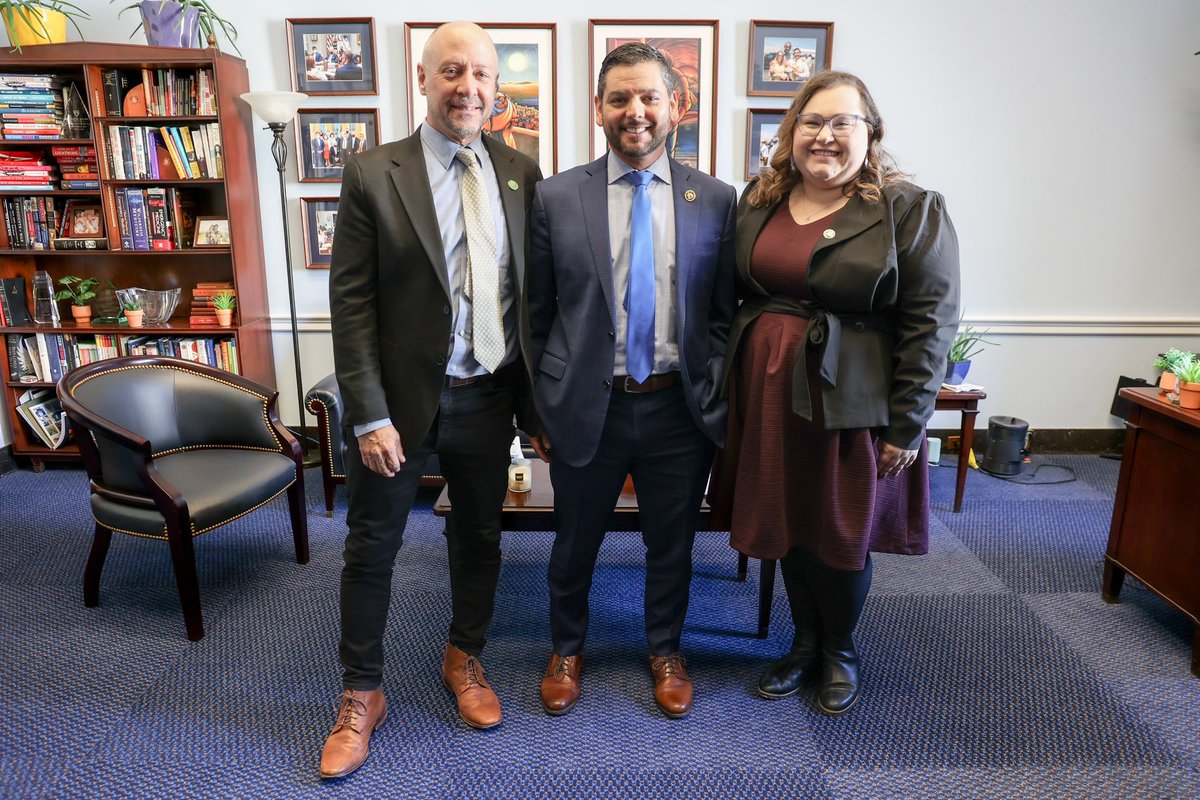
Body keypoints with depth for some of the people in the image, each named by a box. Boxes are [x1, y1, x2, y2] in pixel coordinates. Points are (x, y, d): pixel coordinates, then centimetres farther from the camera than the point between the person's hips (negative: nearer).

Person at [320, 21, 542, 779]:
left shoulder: (521, 172, 3)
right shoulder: (373, 174, -7)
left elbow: (535, 289, 6)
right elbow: (351, 303, -9)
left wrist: (540, 393, 5)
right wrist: (370, 416, -14)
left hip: (489, 397, 3)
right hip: (402, 397, -2)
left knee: (480, 537, 17)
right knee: (372, 547, 10)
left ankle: (465, 659, 42)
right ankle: (362, 695, 31)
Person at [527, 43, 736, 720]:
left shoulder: (716, 200, 0)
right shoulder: (556, 197, -2)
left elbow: (723, 314, 3)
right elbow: (538, 314, 1)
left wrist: (717, 402, -2)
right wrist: (541, 408, 1)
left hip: (679, 408, 1)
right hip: (586, 406, 0)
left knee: (672, 544, 17)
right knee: (575, 543, 17)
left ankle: (666, 650, 43)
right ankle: (568, 649, 43)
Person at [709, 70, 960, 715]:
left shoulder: (910, 210, -7)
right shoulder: (758, 201, 8)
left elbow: (930, 323, -10)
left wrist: (907, 425, -13)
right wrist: (731, 386, 6)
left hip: (850, 405, -4)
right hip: (769, 396, 5)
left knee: (841, 537, 9)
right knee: (786, 525, 15)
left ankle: (840, 651, 35)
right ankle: (805, 642, 37)